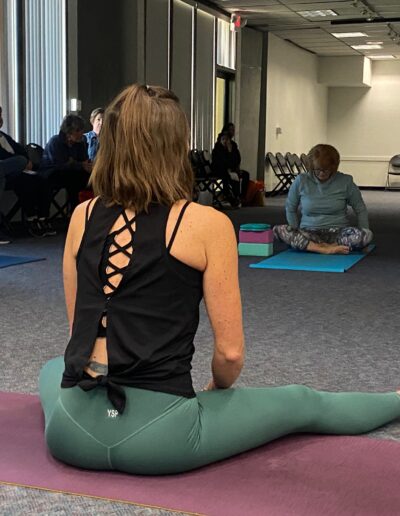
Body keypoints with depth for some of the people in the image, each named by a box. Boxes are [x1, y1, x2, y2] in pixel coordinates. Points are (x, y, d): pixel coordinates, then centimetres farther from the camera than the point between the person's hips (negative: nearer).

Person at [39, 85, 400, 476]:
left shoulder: (83, 216, 5)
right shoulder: (208, 224, -6)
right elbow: (230, 353, -5)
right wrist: (218, 389, 17)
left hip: (73, 432, 4)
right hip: (156, 435, -3)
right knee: (302, 404, 19)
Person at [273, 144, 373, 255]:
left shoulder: (345, 181, -2)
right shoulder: (301, 181, -1)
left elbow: (360, 210, 8)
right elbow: (290, 209, 11)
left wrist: (363, 236, 2)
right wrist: (297, 235, 5)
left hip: (338, 232, 0)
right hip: (309, 233, 0)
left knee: (367, 234, -31)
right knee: (279, 230, -29)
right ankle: (328, 249, -37)